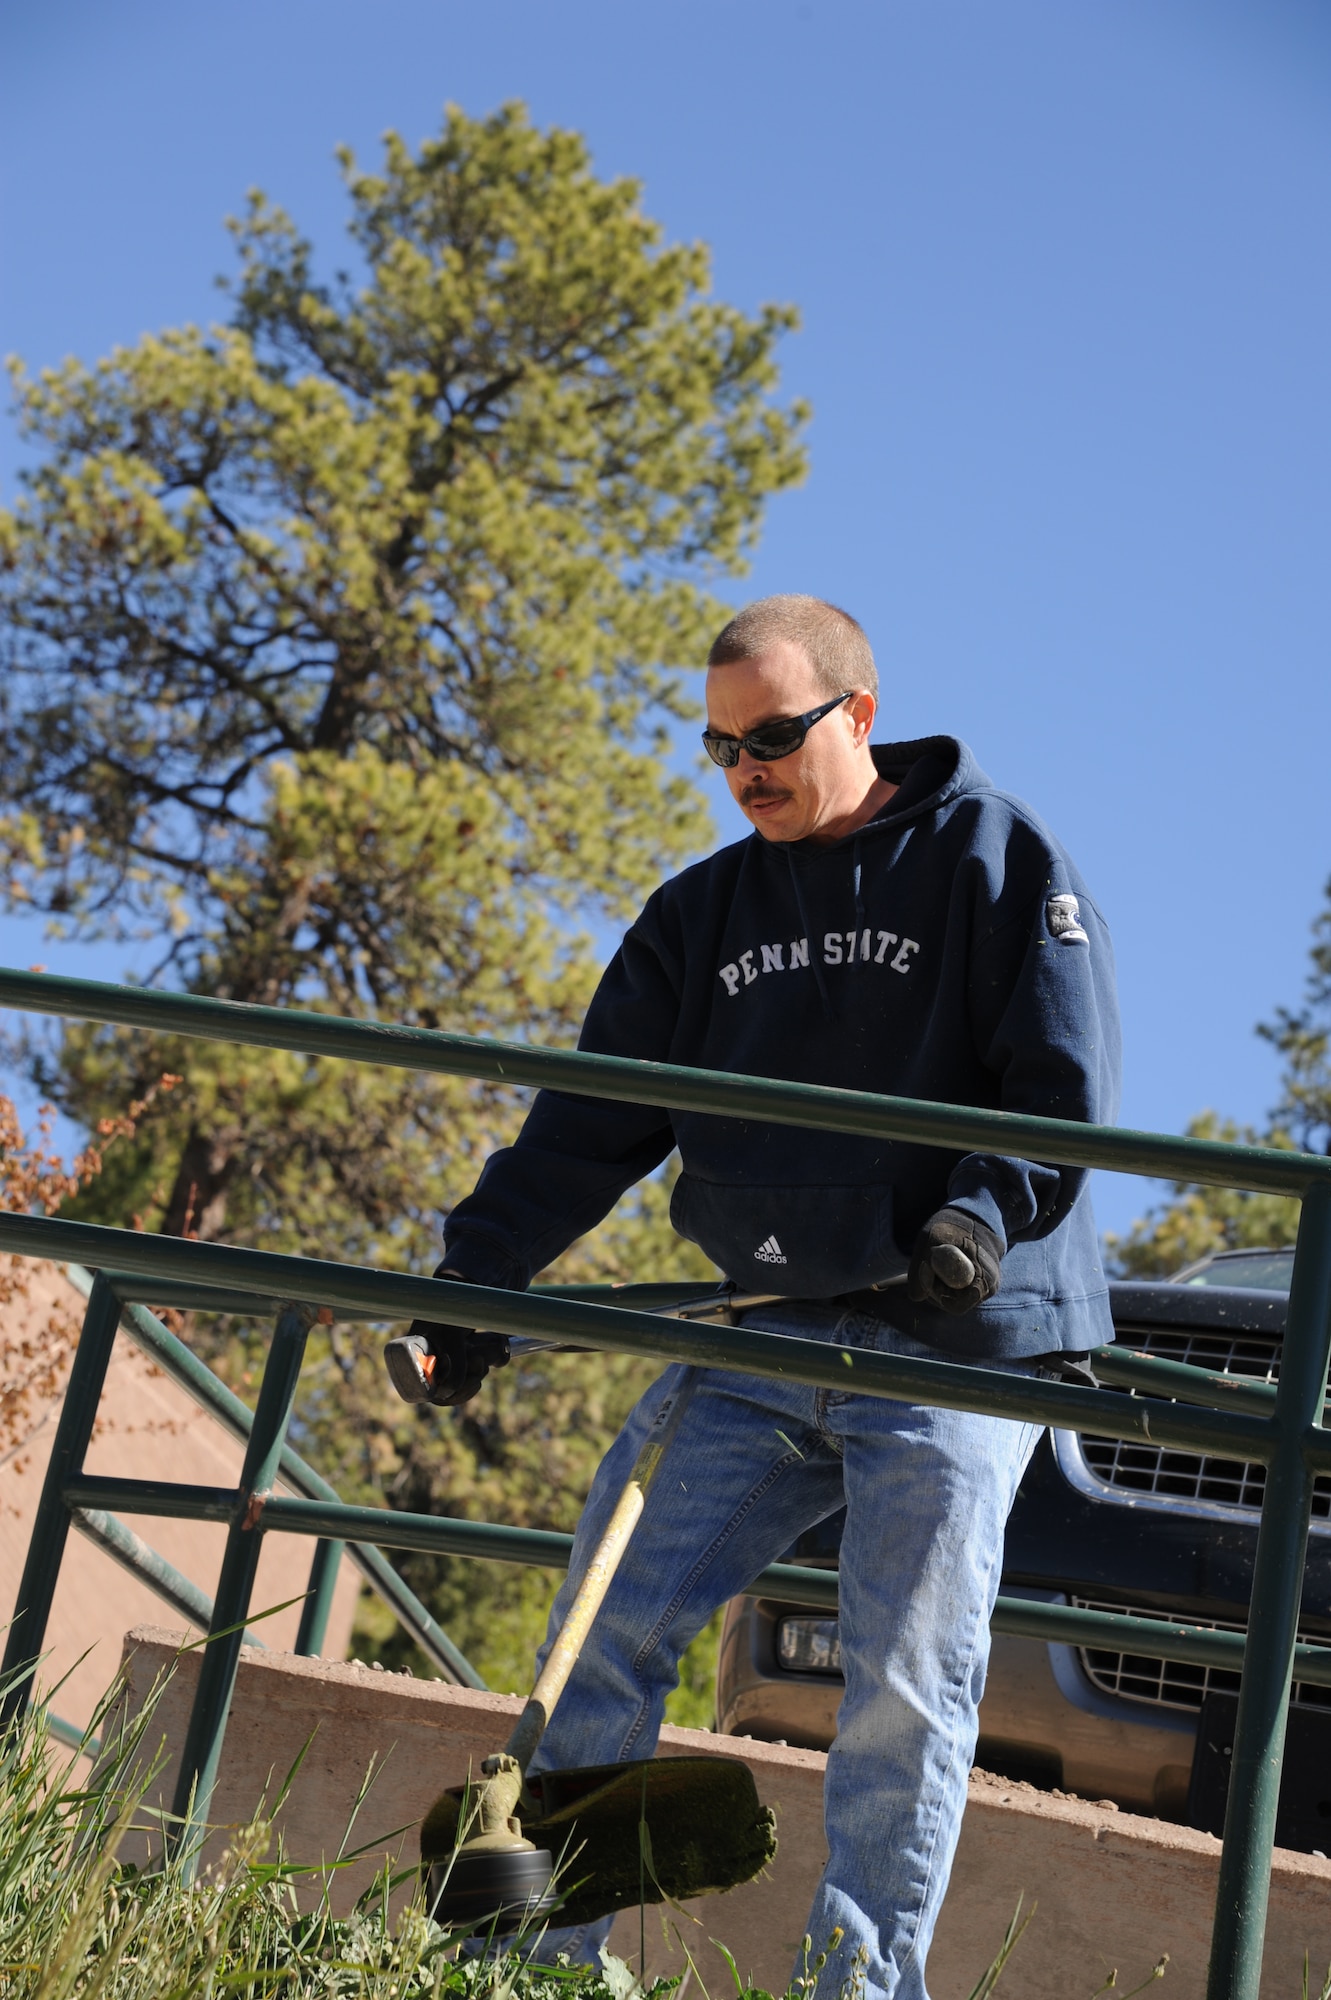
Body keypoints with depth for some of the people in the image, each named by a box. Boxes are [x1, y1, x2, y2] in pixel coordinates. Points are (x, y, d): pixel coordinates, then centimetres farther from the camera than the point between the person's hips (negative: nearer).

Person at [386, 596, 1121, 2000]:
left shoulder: (996, 860, 1)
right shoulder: (701, 914, 14)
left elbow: (1067, 1085, -6)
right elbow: (590, 1126, 11)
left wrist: (985, 1216, -22)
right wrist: (471, 1284, 1)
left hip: (955, 1350, -4)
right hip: (760, 1341, 5)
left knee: (906, 1680, -7)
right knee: (610, 1621, -2)